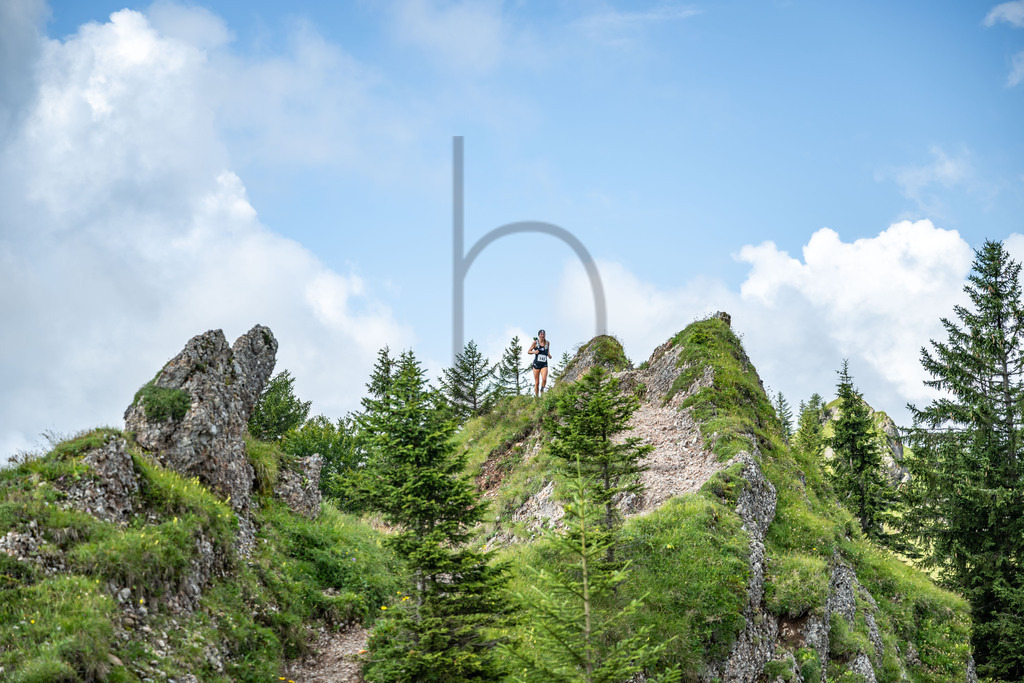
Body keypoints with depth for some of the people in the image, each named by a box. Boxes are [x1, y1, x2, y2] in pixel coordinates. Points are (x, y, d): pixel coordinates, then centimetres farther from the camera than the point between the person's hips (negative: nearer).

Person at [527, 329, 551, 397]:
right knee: (537, 382, -1)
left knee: (544, 379, -22)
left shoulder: (547, 343, 6)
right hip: (536, 364, -1)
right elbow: (528, 351, 4)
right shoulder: (535, 342, -1)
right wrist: (534, 352, -16)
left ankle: (542, 390, 7)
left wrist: (549, 355, 5)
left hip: (544, 365, 1)